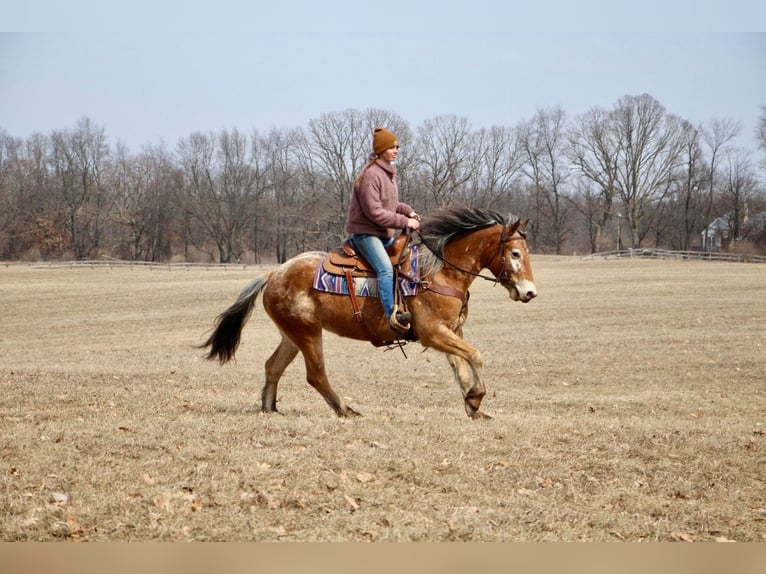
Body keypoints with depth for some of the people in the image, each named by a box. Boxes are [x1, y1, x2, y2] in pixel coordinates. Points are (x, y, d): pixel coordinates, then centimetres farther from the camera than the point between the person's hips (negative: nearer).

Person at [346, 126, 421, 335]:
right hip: (365, 232, -11)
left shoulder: (389, 172, 13)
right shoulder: (370, 175, -18)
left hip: (384, 234, 11)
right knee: (385, 268, -30)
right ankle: (392, 316, -43)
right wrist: (404, 222, -20)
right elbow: (374, 212, -22)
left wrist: (407, 210, 7)